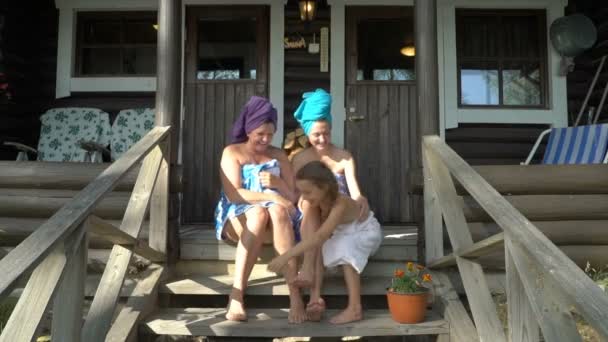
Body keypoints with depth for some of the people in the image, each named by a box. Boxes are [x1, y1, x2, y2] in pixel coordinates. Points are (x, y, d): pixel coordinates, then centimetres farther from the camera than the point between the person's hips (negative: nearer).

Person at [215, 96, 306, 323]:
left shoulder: (279, 155, 16)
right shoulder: (232, 152, 6)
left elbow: (293, 197, 11)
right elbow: (234, 195, -9)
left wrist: (277, 182, -9)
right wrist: (270, 196, -20)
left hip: (278, 214, 2)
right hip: (238, 218, -2)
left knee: (277, 211, -35)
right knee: (259, 212, -37)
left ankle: (295, 296, -40)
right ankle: (237, 294, -38)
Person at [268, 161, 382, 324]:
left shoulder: (340, 204, -39)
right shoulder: (319, 201, -16)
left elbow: (320, 236, -50)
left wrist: (287, 256, -55)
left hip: (367, 232, -8)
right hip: (346, 235, 8)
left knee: (344, 247, -36)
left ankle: (355, 309, -34)